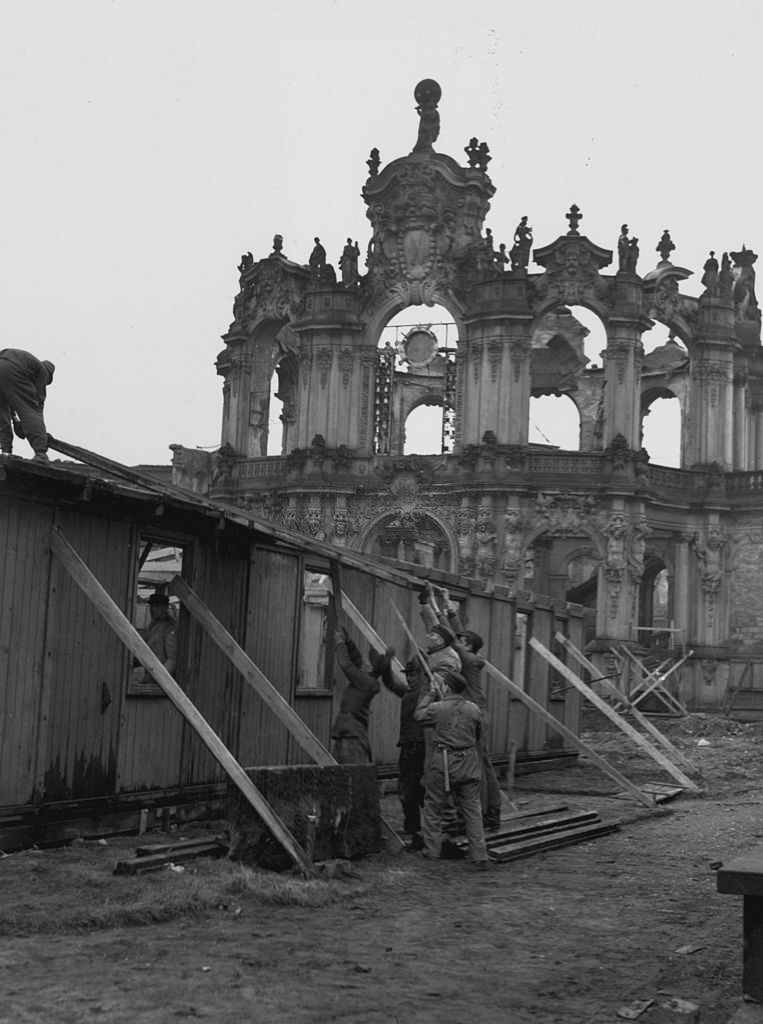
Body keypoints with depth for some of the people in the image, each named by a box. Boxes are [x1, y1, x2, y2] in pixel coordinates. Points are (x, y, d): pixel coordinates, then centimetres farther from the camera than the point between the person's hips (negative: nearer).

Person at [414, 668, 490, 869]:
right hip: (468, 762, 3)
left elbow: (419, 715, 9)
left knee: (433, 806, 13)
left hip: (443, 764, -3)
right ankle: (479, 856, 5)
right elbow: (478, 735, 12)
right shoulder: (474, 709, -1)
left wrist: (430, 694, 19)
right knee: (472, 808, 8)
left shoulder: (437, 708, -10)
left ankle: (432, 850, 18)